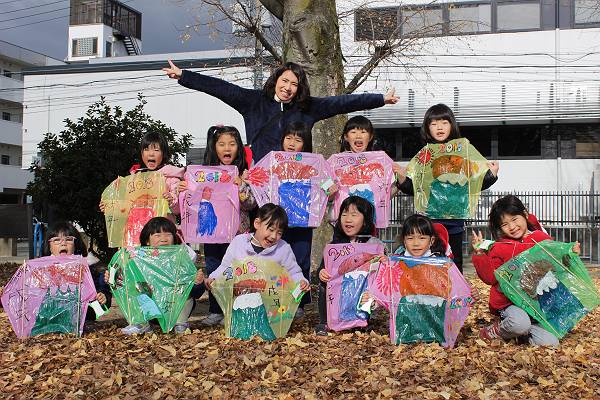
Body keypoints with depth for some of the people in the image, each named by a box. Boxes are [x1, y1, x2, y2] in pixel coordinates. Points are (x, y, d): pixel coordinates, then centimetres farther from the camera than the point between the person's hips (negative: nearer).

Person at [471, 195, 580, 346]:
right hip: (509, 302, -3)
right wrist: (480, 254, -14)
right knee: (519, 324, -35)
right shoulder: (499, 248, 1)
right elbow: (490, 277, -5)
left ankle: (522, 331, 15)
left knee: (550, 343, -13)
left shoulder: (541, 238, 6)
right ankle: (497, 330, 0)